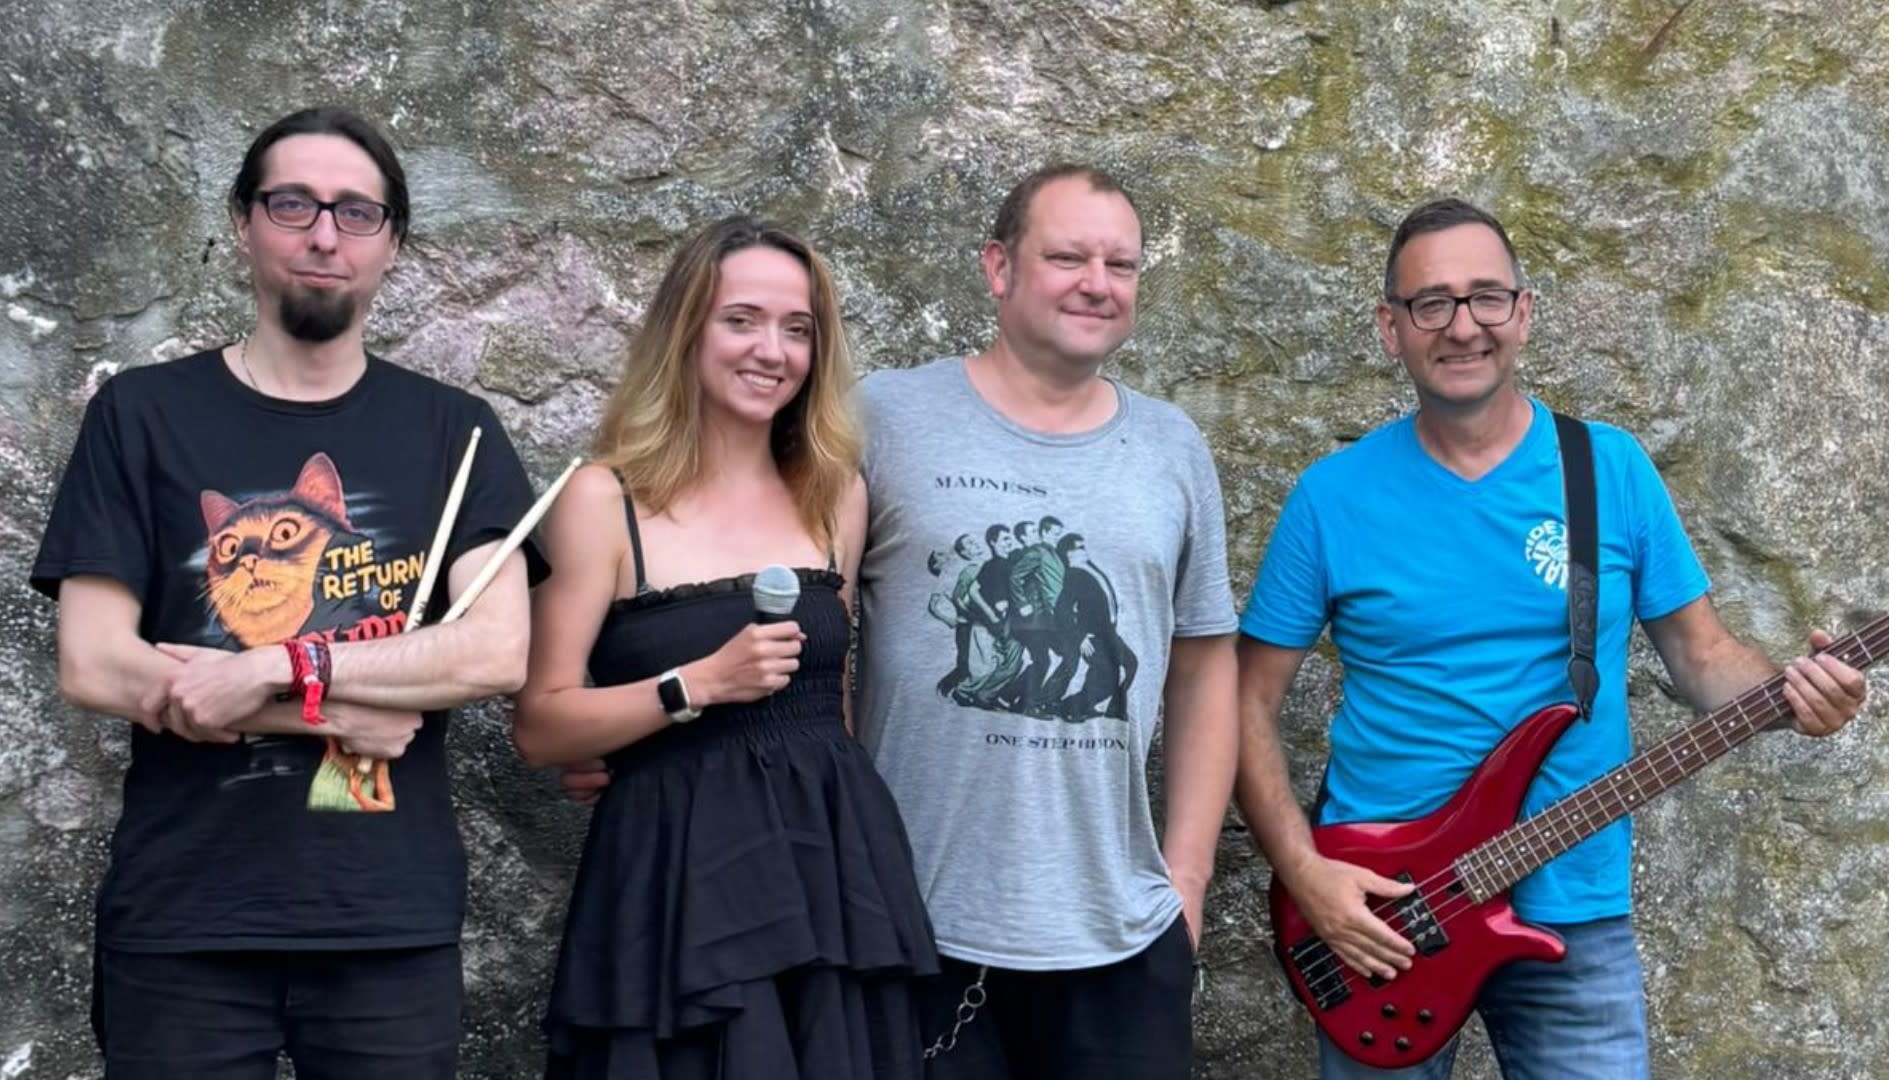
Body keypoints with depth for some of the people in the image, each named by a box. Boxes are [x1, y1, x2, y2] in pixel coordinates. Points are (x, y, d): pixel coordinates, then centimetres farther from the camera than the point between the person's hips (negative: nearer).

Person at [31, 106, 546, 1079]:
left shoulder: (452, 431, 6)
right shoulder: (140, 415, 3)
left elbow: (497, 654, -7)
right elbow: (94, 668, -5)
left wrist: (274, 670, -15)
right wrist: (344, 711, -10)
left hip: (393, 925, 1)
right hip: (181, 925, -1)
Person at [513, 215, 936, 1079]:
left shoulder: (836, 495, 8)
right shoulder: (605, 500, -5)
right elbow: (540, 727, -8)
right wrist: (698, 685, -17)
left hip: (833, 858, 4)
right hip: (680, 874, -4)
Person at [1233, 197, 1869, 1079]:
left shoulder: (1613, 469, 0)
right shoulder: (1333, 496, -4)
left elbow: (1700, 652, 6)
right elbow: (1250, 701, 0)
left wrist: (1786, 691, -15)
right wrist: (1303, 872, -11)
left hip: (1575, 916, 1)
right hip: (1377, 909, 0)